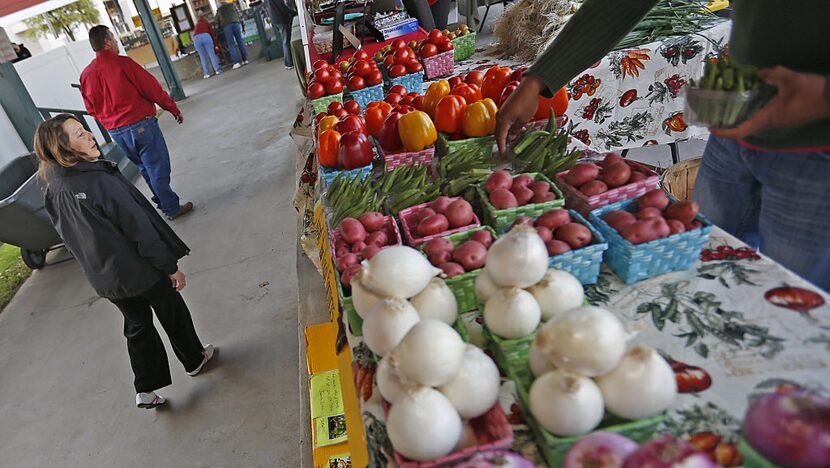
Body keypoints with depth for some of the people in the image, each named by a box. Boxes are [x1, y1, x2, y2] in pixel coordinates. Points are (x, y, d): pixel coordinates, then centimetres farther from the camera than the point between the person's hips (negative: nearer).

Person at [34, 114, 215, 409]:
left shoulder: (53, 191, -4)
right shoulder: (101, 182, -28)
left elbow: (73, 239, 7)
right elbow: (141, 230, -23)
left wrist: (99, 266, 21)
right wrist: (171, 266, -13)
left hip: (104, 279, 6)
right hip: (140, 270, -6)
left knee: (137, 324, 22)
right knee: (172, 313, 18)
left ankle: (146, 389, 29)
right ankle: (194, 360, 39)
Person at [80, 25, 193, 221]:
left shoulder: (86, 74, 4)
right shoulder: (122, 63, -12)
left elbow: (91, 109, 10)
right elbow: (153, 89, -10)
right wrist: (174, 109, 2)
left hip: (115, 131, 6)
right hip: (141, 124, -6)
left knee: (146, 168, 21)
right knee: (158, 167, 3)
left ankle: (163, 202, 29)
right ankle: (172, 208, 9)